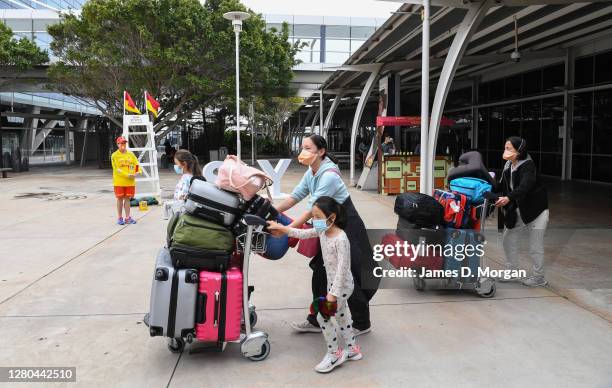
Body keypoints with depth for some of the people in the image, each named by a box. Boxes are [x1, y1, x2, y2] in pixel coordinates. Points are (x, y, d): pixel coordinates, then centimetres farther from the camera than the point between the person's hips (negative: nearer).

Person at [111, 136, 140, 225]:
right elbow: (117, 169, -10)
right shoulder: (114, 155, -4)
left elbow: (136, 165, 7)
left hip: (130, 181, 3)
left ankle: (128, 217, 13)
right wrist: (127, 175, -18)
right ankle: (119, 218, 13)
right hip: (119, 182, -3)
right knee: (120, 199, 4)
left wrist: (136, 173, -12)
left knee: (127, 198, 7)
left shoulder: (131, 154, 8)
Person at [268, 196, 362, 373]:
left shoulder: (341, 239, -28)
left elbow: (342, 268, -28)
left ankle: (334, 354, 9)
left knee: (323, 316, -8)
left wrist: (333, 293, -27)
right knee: (341, 316, 19)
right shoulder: (322, 231, -3)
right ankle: (352, 350, 35)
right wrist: (280, 227, 6)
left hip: (342, 285, -9)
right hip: (333, 282, 9)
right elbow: (301, 234, 9)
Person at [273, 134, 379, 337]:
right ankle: (316, 320, 23)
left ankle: (362, 324, 17)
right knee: (320, 272, 10)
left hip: (348, 228, -9)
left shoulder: (329, 175, -27)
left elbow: (312, 210, -29)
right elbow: (295, 196, 5)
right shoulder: (311, 173, 1)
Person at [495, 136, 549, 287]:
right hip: (517, 211, 8)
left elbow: (524, 187, -36)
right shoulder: (508, 166, 2)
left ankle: (539, 278, 16)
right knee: (509, 240, 11)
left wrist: (508, 198, -49)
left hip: (536, 210, -8)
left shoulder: (528, 165, -21)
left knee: (535, 246, 1)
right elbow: (502, 186, 5)